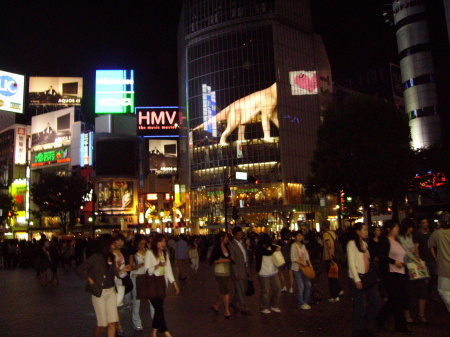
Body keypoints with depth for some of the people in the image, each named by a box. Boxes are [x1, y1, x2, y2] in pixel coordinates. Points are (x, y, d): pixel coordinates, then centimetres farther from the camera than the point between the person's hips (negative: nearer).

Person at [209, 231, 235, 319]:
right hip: (220, 273, -8)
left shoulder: (226, 247, 10)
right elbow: (214, 260, -16)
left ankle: (215, 306, 32)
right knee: (226, 292, -7)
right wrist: (224, 260, -21)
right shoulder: (217, 248, -12)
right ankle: (227, 313, -1)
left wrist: (230, 258, 4)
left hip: (227, 272, 8)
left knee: (223, 292, 13)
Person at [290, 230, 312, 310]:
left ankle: (305, 301, 21)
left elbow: (306, 256, 13)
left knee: (308, 284, 6)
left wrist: (309, 264, -1)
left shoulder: (303, 245, 12)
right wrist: (302, 263, -19)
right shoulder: (293, 245, -8)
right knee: (301, 287, -3)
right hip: (296, 268, -6)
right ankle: (301, 303, 11)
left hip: (304, 267, 7)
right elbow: (293, 258, -13)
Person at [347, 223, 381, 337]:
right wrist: (357, 279, -18)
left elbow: (367, 261, 18)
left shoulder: (365, 244, 16)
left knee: (376, 302, 7)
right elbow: (351, 263, -14)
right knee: (360, 306, -2)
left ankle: (368, 327, 24)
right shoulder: (351, 244, -9)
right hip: (357, 278, -8)